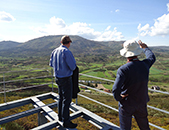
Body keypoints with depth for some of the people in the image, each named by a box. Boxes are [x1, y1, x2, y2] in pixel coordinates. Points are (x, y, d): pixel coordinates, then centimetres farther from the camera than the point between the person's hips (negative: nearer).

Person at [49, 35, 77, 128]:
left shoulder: (55, 51, 4)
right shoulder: (66, 52, -20)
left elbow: (51, 64, 15)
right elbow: (73, 66, -19)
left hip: (58, 78, 8)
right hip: (66, 79, -8)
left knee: (61, 97, 21)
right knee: (67, 99, 3)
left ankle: (60, 116, 37)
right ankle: (66, 121, 15)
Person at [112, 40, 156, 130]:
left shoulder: (123, 69, -25)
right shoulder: (145, 65, -10)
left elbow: (115, 90, -33)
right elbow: (152, 57, 16)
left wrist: (118, 98, -11)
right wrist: (145, 48, 31)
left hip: (126, 105, -4)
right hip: (142, 104, 5)